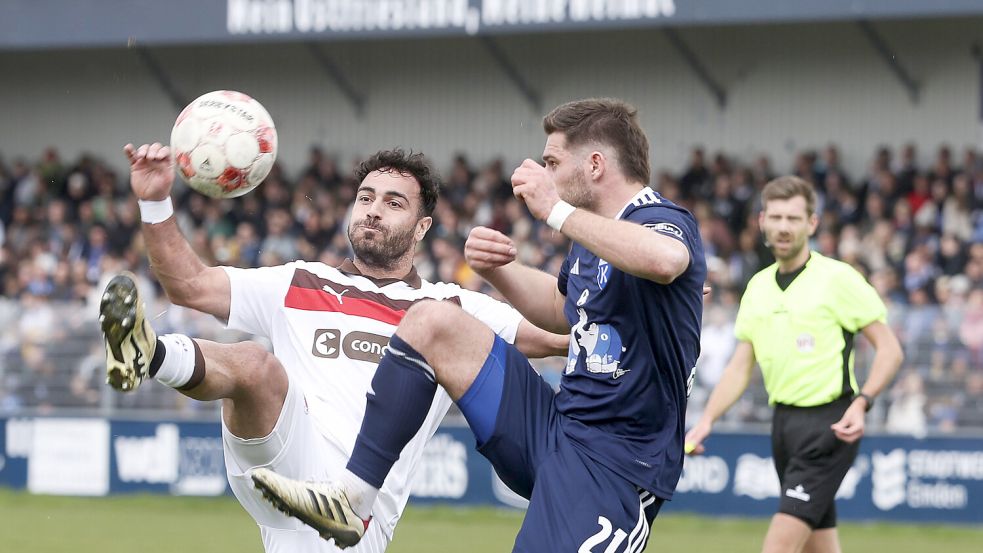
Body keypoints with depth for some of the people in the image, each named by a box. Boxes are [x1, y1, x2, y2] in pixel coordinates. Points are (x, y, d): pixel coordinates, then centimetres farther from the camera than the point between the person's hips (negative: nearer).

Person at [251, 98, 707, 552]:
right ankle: (350, 498, -2)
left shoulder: (663, 221, -13)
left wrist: (557, 210, -32)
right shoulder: (593, 238, 16)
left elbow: (667, 259, -41)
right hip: (555, 426, 9)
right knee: (430, 322, 2)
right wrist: (497, 270, 15)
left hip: (614, 460, -9)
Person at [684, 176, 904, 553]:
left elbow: (889, 349, -7)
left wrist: (861, 403, -20)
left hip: (828, 424, -7)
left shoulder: (838, 278, -7)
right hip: (784, 420, 7)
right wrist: (707, 420, 2)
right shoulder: (758, 287, 12)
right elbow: (740, 367, 15)